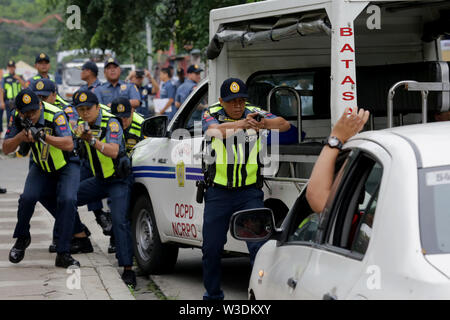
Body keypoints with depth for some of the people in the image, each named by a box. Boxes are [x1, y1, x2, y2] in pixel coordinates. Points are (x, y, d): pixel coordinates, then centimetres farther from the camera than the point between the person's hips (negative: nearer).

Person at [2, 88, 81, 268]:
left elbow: (69, 144, -37)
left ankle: (63, 254, -22)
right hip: (41, 167, 4)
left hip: (67, 165, -4)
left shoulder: (55, 115, -27)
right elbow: (6, 149, -10)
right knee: (28, 197, -21)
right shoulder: (18, 119, -12)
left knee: (67, 200, -27)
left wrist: (43, 136, -50)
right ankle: (22, 239, 7)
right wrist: (21, 135, -29)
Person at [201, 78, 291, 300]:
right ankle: (213, 294, 27)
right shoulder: (211, 115, -4)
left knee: (259, 245, -11)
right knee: (211, 248, 9)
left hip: (250, 192, -1)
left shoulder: (254, 114, -2)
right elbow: (213, 130, -28)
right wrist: (241, 124, -46)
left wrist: (265, 123, -38)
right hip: (218, 193, 1)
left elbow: (284, 125, -16)